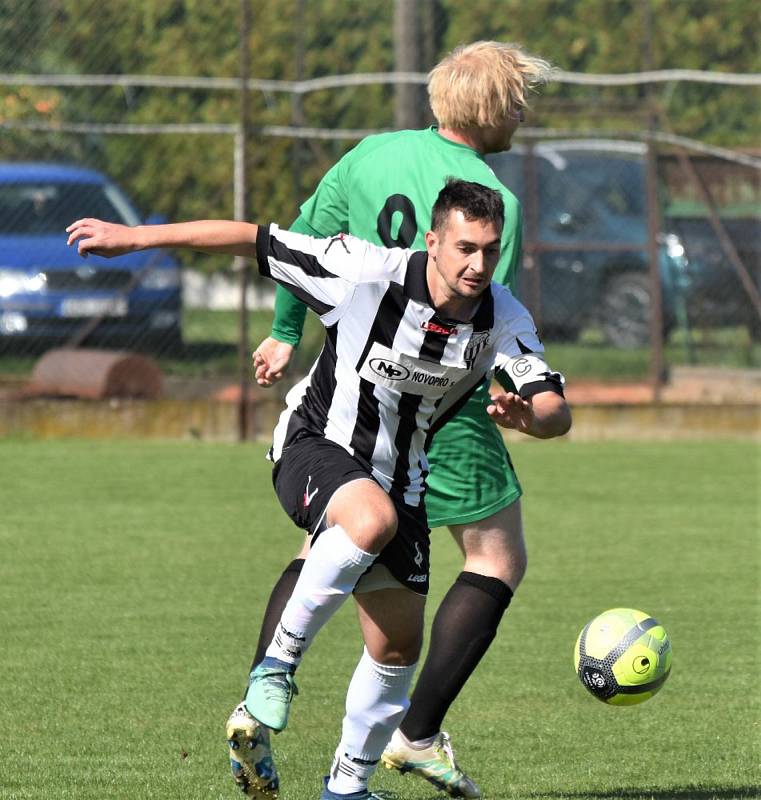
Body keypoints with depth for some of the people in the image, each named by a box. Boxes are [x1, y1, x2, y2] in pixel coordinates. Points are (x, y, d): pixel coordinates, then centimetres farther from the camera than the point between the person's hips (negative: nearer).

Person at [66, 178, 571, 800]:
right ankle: (280, 660, -22)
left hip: (398, 479, 5)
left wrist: (529, 415, -41)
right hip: (315, 448, -5)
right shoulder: (367, 272, -23)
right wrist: (134, 237, -12)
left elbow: (556, 411, -15)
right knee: (373, 519, -39)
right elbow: (254, 240, -15)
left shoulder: (504, 319, -11)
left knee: (399, 644, 5)